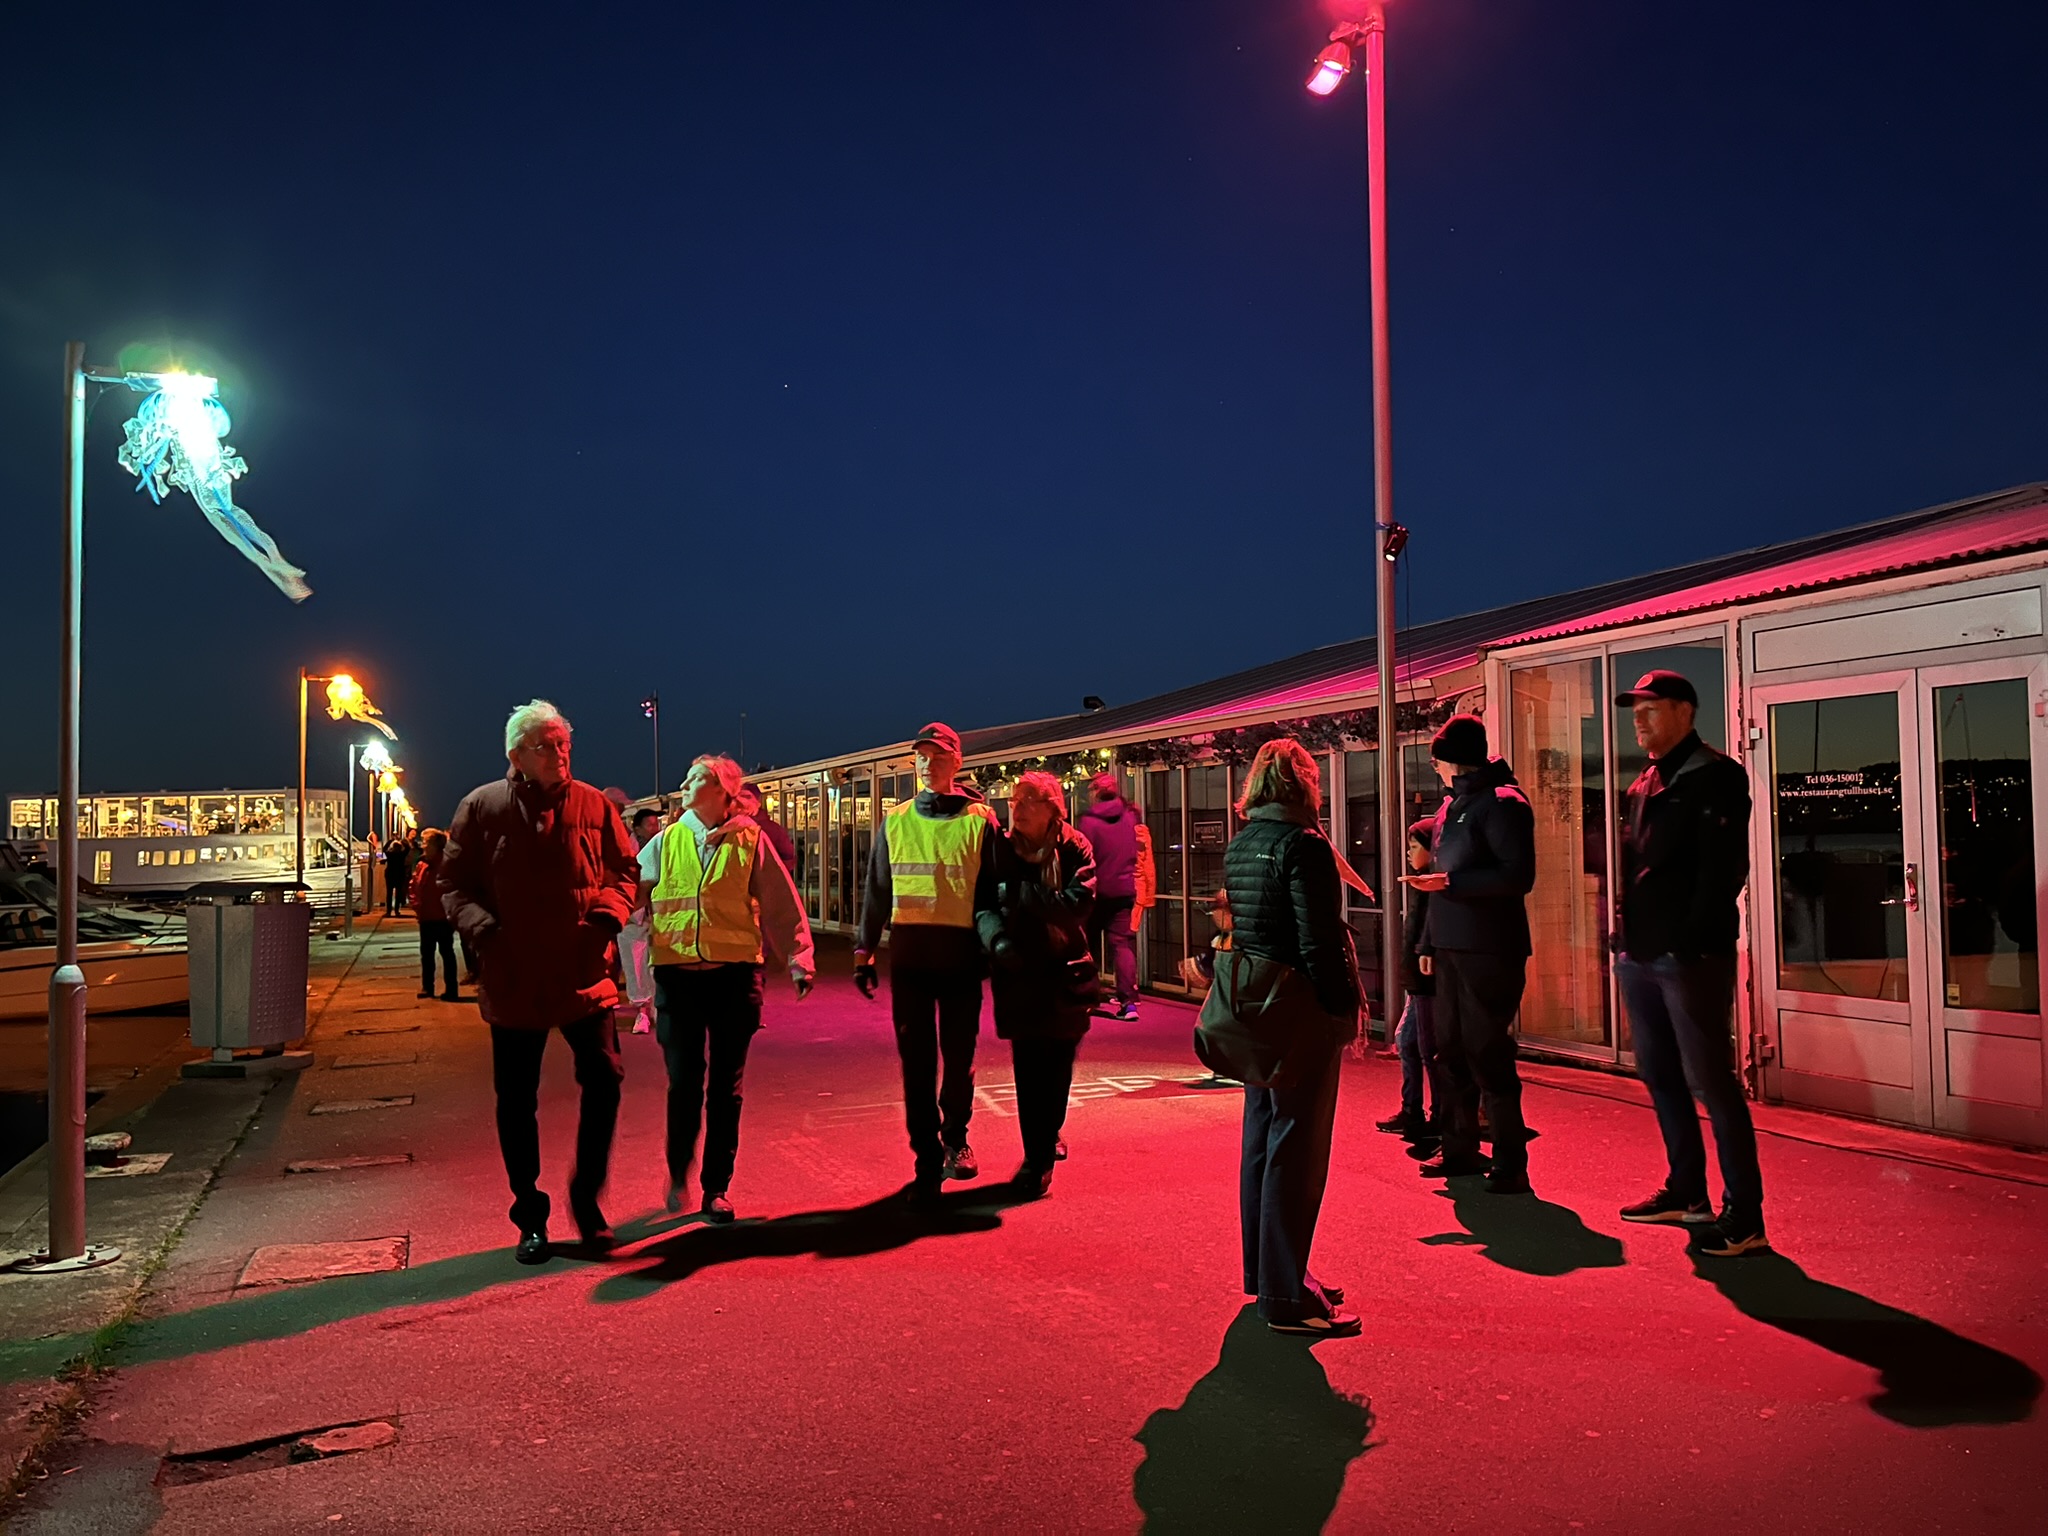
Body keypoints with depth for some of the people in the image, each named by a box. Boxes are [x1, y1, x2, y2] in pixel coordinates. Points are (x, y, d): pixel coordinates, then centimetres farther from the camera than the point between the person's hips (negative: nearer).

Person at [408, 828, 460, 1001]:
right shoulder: (421, 865, 6)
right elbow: (415, 887, 13)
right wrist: (416, 906, 3)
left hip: (443, 917, -7)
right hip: (426, 917, 7)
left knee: (446, 952, 1)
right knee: (426, 953, 14)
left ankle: (451, 990, 7)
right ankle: (427, 987, 24)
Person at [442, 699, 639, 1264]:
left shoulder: (592, 804, 4)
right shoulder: (482, 807, 1)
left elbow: (624, 870, 12)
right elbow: (454, 880, 5)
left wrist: (609, 914, -7)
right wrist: (482, 927, -12)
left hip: (583, 973, 1)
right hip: (512, 979, -1)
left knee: (603, 1080, -5)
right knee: (516, 1102, 7)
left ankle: (586, 1196, 16)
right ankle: (530, 1217, 23)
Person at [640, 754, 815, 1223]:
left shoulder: (750, 841, 2)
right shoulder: (665, 842, 7)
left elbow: (781, 904, 3)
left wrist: (798, 958, -1)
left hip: (734, 973, -1)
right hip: (678, 975, 1)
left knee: (726, 1085, 5)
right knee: (684, 1081, 0)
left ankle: (716, 1189, 18)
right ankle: (679, 1172, 25)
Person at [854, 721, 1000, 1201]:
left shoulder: (980, 820, 0)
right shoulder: (895, 822, 8)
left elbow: (992, 892, 2)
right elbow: (877, 891, 13)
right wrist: (865, 950, 10)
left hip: (961, 954, -2)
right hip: (909, 954, 2)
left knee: (959, 1056, 8)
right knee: (916, 1059, 1)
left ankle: (955, 1138, 31)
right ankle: (927, 1160, 8)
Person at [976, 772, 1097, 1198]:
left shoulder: (1074, 850, -3)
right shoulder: (1001, 851, 2)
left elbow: (1078, 904, -15)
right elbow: (983, 906, -3)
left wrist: (1025, 892, -15)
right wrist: (997, 939, -22)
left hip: (1064, 974, -1)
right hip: (1018, 975, 1)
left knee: (1055, 1068, 3)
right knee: (1028, 1069, 0)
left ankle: (1040, 1157, 17)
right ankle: (1040, 1153, 14)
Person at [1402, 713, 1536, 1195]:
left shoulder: (1502, 803, -9)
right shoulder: (1450, 807, 17)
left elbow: (1518, 875, -18)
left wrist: (1450, 881, -19)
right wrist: (1429, 943, 17)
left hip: (1490, 951, -9)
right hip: (1452, 948, 9)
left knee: (1488, 1055, -6)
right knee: (1452, 1050, 12)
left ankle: (1511, 1163, 3)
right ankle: (1460, 1150, 23)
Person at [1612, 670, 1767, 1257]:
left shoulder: (1714, 775, -7)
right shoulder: (1645, 784, 17)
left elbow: (1722, 868, -15)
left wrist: (1691, 943, -19)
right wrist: (1628, 940, 11)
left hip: (1692, 958, -8)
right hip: (1643, 956, 9)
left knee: (1712, 1081, -6)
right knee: (1660, 1076, 14)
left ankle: (1744, 1218, 0)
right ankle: (1686, 1191, 27)